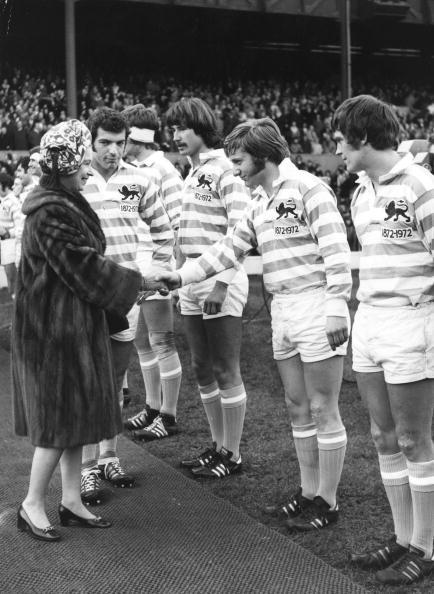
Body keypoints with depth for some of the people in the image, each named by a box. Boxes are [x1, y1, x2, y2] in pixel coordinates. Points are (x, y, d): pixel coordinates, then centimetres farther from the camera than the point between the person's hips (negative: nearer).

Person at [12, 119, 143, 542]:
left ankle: (71, 500, 22)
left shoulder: (68, 203, 10)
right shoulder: (49, 213, -20)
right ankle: (32, 506, 12)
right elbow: (85, 268, -20)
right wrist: (138, 281, -12)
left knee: (76, 413, 13)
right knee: (59, 419, -2)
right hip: (55, 328, -10)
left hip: (75, 325, 10)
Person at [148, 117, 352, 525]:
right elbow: (228, 250, 21)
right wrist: (181, 277, 15)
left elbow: (336, 250, -15)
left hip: (315, 307, -8)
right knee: (297, 408, 13)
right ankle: (308, 491, 25)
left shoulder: (307, 188, -10)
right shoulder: (259, 205, 16)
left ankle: (327, 503, 10)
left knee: (322, 410, 0)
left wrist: (337, 308, -19)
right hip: (282, 310, 8)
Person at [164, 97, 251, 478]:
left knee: (226, 371, 0)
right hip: (192, 281, 9)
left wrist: (221, 285, -20)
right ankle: (218, 445, 26)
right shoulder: (192, 173, 16)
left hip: (221, 283, -9)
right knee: (202, 369, 14)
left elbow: (239, 233, -17)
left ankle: (232, 455, 10)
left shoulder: (225, 171, -11)